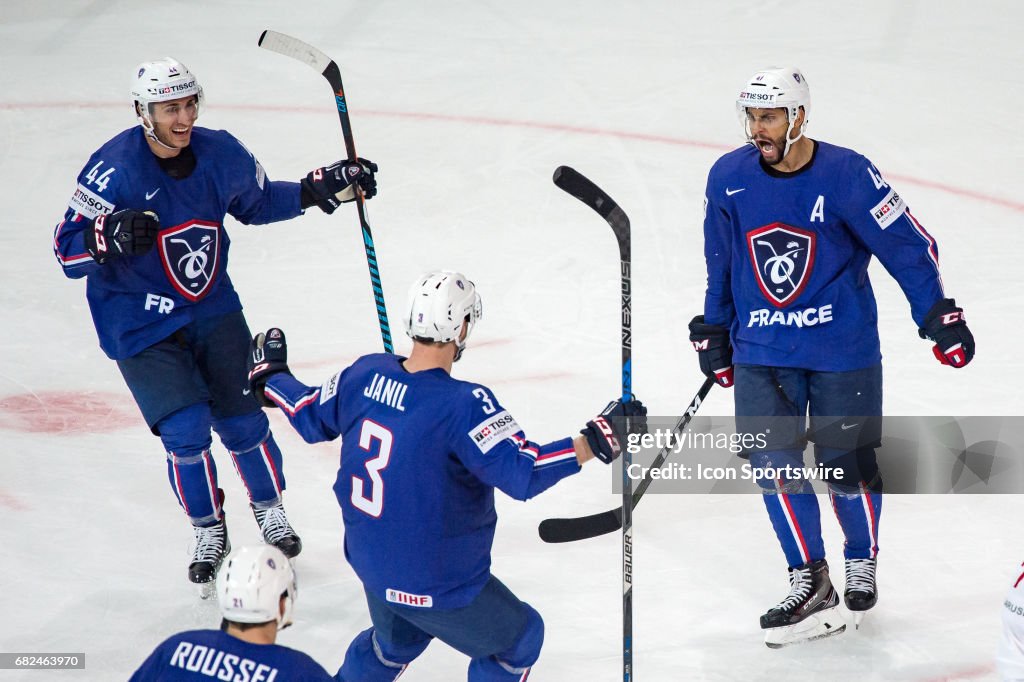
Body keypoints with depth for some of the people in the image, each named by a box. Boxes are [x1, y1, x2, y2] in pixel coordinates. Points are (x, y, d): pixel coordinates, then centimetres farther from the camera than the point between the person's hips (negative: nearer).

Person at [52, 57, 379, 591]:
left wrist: (323, 189, 3)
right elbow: (67, 250, -20)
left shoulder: (220, 153, -8)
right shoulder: (114, 168, -23)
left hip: (212, 308, 4)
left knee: (243, 417, 6)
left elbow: (257, 202, 13)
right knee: (185, 431, -10)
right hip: (139, 322, -4)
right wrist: (112, 235, -40)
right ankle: (208, 531, 16)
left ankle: (270, 513, 32)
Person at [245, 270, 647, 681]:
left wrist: (271, 379, 29)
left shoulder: (364, 374, -8)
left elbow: (313, 419, 10)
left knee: (396, 641, 36)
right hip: (436, 589, -7)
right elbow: (520, 472, -36)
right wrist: (596, 441, -35)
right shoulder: (463, 404, -30)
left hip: (371, 565, 7)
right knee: (517, 641, 17)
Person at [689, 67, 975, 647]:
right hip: (762, 352, 3)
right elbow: (721, 262, 12)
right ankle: (811, 583, 5)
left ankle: (862, 562, 31)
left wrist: (940, 319, -8)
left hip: (843, 348, -3)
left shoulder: (848, 175, -16)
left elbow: (909, 246, -8)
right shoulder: (728, 179, -4)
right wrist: (714, 334, 17)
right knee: (774, 462, -6)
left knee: (847, 464, 4)